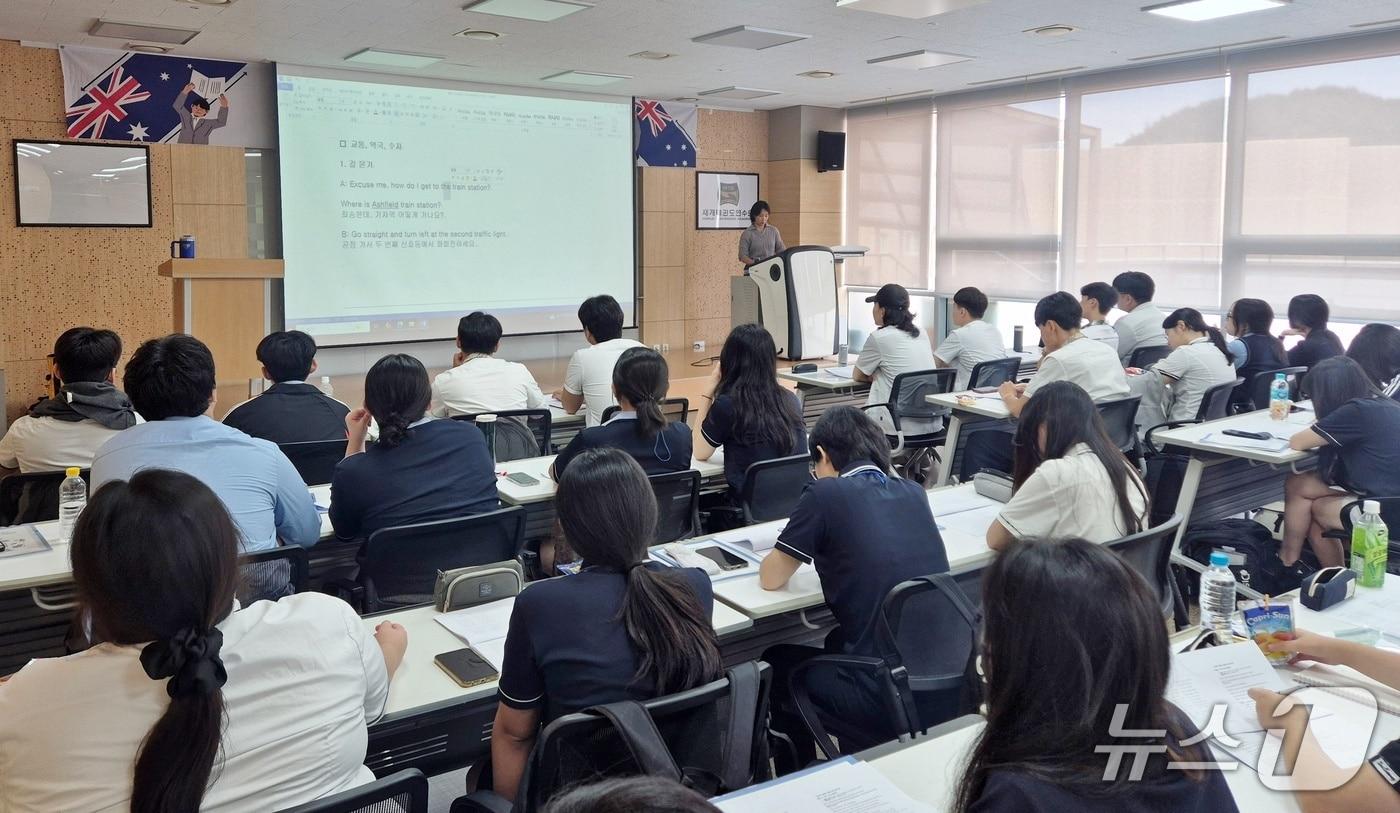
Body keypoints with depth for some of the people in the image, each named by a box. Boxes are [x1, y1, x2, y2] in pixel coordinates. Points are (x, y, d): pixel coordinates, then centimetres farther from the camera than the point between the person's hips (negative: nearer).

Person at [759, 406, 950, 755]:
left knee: (777, 660, 23)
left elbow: (770, 578, 3)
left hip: (888, 701, -6)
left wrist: (804, 546, 22)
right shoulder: (913, 491, 7)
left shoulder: (825, 494, -8)